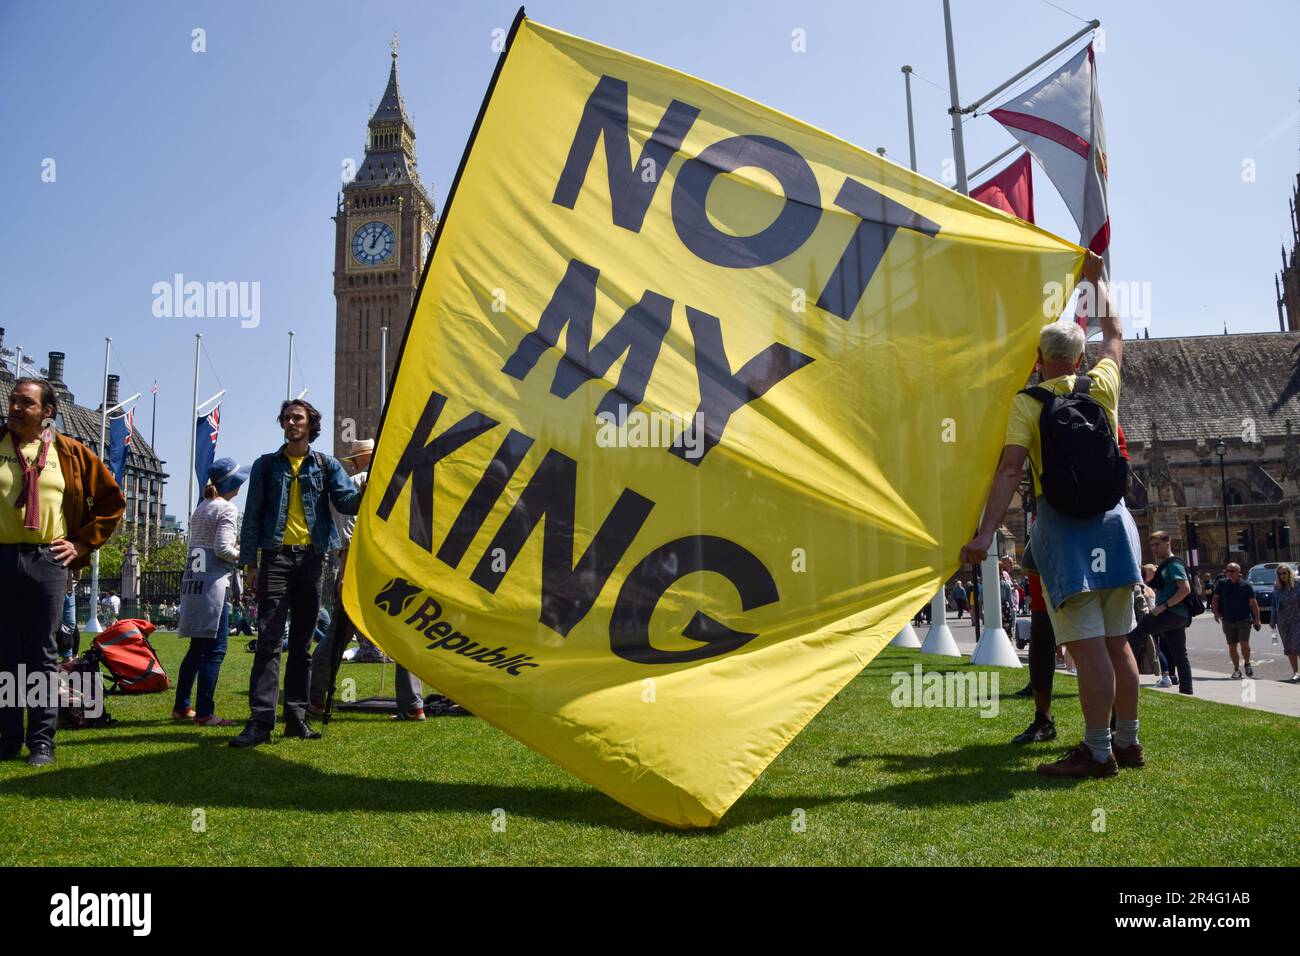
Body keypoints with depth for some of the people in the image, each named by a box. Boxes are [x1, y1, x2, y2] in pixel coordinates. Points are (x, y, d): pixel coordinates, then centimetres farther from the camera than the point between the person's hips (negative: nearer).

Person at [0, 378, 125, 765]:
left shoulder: (71, 454, 6)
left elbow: (112, 500, 12)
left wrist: (82, 543, 6)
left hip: (48, 562, 0)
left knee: (42, 656, 4)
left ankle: (42, 742, 10)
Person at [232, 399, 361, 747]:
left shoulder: (326, 465, 11)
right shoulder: (266, 464, 11)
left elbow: (347, 502, -2)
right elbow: (253, 514, 8)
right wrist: (249, 561, -1)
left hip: (312, 558, 1)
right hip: (276, 557, -1)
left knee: (302, 642, 6)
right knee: (268, 640, -9)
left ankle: (296, 717, 11)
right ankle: (261, 720, -12)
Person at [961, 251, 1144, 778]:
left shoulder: (1026, 402, -5)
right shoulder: (1102, 386, 7)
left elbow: (1011, 469, -16)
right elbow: (1114, 333, 27)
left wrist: (986, 533, -20)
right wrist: (1097, 279, 39)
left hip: (1061, 523, -5)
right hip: (1112, 518, 6)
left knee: (1087, 645, -6)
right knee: (1116, 641, 13)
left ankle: (1097, 751, -2)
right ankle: (1127, 742, 22)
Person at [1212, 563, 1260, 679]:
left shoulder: (1246, 585, -3)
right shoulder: (1222, 584, 1)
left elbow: (1253, 603, -1)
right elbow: (1215, 599, 10)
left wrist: (1257, 619, -5)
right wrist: (1216, 612, -2)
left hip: (1244, 620, -2)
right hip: (1228, 621, 2)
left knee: (1244, 643, -12)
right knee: (1232, 646, 5)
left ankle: (1247, 664, 13)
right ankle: (1236, 669, 17)